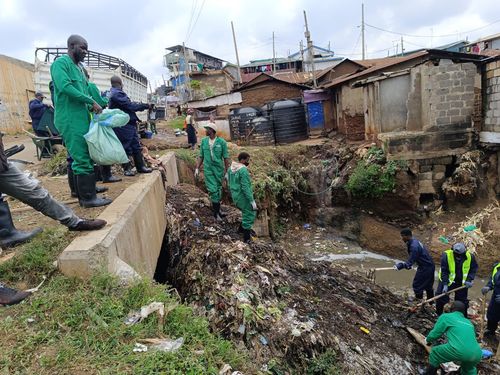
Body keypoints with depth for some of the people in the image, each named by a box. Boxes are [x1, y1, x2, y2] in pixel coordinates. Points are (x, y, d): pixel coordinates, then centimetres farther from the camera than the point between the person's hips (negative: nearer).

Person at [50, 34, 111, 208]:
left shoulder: (78, 67, 20)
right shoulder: (61, 63, -7)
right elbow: (65, 86, -21)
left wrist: (93, 107, 4)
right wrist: (91, 101, -19)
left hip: (81, 119, 9)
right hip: (70, 120, -9)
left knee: (80, 157, 11)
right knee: (83, 159, -9)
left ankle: (84, 194, 18)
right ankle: (88, 198, -3)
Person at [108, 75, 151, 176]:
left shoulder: (116, 93, 19)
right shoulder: (117, 94, -15)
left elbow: (129, 105, 19)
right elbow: (130, 106, -18)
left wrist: (141, 106, 9)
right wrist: (144, 106, -7)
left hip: (130, 124, 10)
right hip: (123, 125, -10)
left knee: (136, 146, 10)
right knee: (126, 147, -2)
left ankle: (141, 166, 14)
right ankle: (127, 168, 7)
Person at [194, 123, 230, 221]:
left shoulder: (221, 142, -6)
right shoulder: (204, 141, 3)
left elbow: (226, 158, -3)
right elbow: (201, 156, 9)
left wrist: (227, 171, -4)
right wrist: (197, 168, 5)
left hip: (219, 169, -1)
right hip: (208, 170, 1)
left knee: (218, 189, 11)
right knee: (213, 190, -4)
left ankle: (216, 208, 28)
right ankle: (217, 211, 5)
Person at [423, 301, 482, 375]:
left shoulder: (446, 317, 16)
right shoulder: (468, 322, 32)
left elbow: (434, 334, 12)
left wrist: (428, 340, 35)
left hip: (459, 351, -6)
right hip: (476, 354, 6)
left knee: (435, 353, 21)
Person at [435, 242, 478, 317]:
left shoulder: (470, 257, -15)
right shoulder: (446, 255, -23)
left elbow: (473, 269, 2)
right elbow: (444, 271, -19)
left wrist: (469, 280, -10)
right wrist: (445, 284, -25)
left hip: (461, 283, 2)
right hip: (447, 280, -2)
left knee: (462, 301, 12)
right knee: (441, 297, 0)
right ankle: (439, 315, 22)